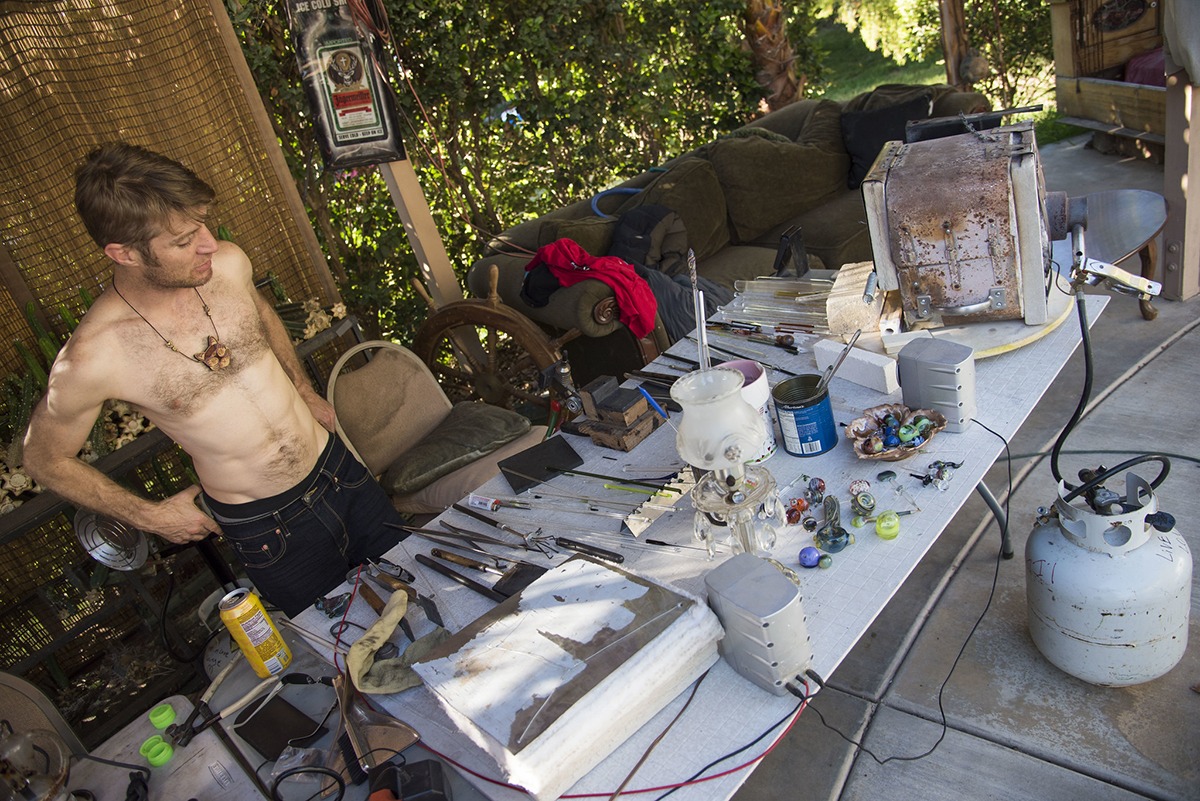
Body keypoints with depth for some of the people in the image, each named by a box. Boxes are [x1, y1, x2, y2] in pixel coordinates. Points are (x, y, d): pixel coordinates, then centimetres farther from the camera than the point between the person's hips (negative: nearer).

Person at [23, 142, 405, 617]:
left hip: (337, 469, 4)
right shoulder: (91, 359, -23)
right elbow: (44, 460, -4)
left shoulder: (229, 264, -12)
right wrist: (151, 516, -2)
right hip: (265, 527, -4)